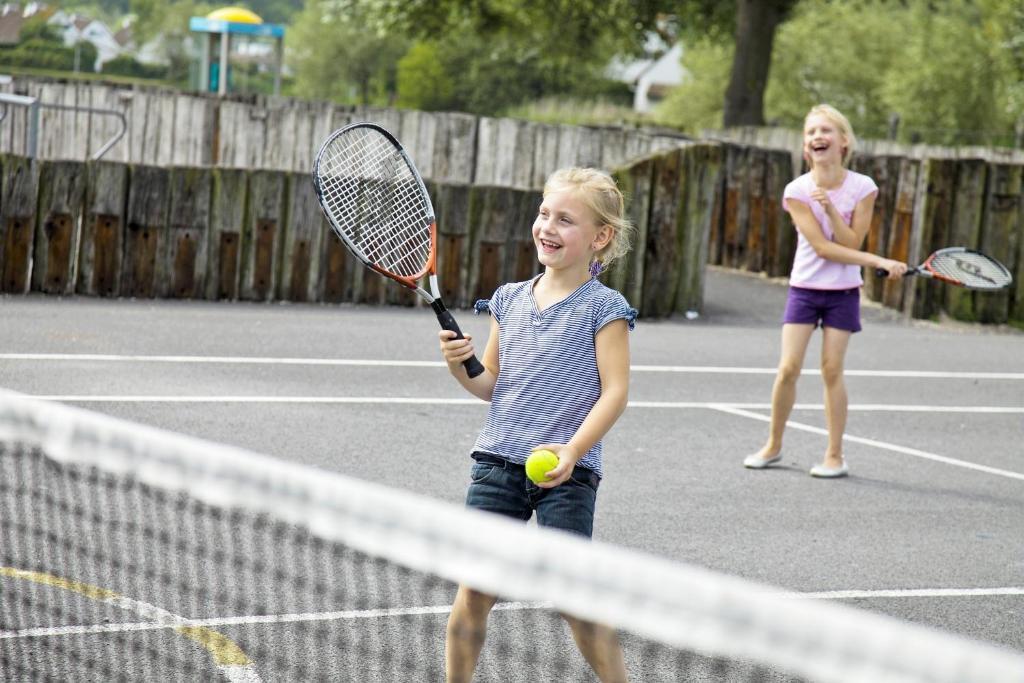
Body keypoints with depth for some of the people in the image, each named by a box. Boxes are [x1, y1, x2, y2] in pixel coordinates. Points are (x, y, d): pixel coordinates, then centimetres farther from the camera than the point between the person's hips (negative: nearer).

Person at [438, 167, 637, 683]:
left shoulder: (603, 308, -5)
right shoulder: (509, 300, 10)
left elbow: (614, 390, -11)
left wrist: (573, 450, -23)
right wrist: (461, 368, -6)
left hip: (568, 472, -4)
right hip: (498, 463, 4)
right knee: (473, 589, 2)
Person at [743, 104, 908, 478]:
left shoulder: (862, 188, -7)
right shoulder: (797, 191, -9)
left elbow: (851, 244, -12)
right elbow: (822, 247, -15)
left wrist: (830, 208, -25)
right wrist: (881, 263, -19)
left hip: (842, 292, 0)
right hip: (804, 288, 0)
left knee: (832, 370, -1)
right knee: (788, 368, -5)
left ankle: (835, 455, 7)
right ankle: (773, 446, 11)